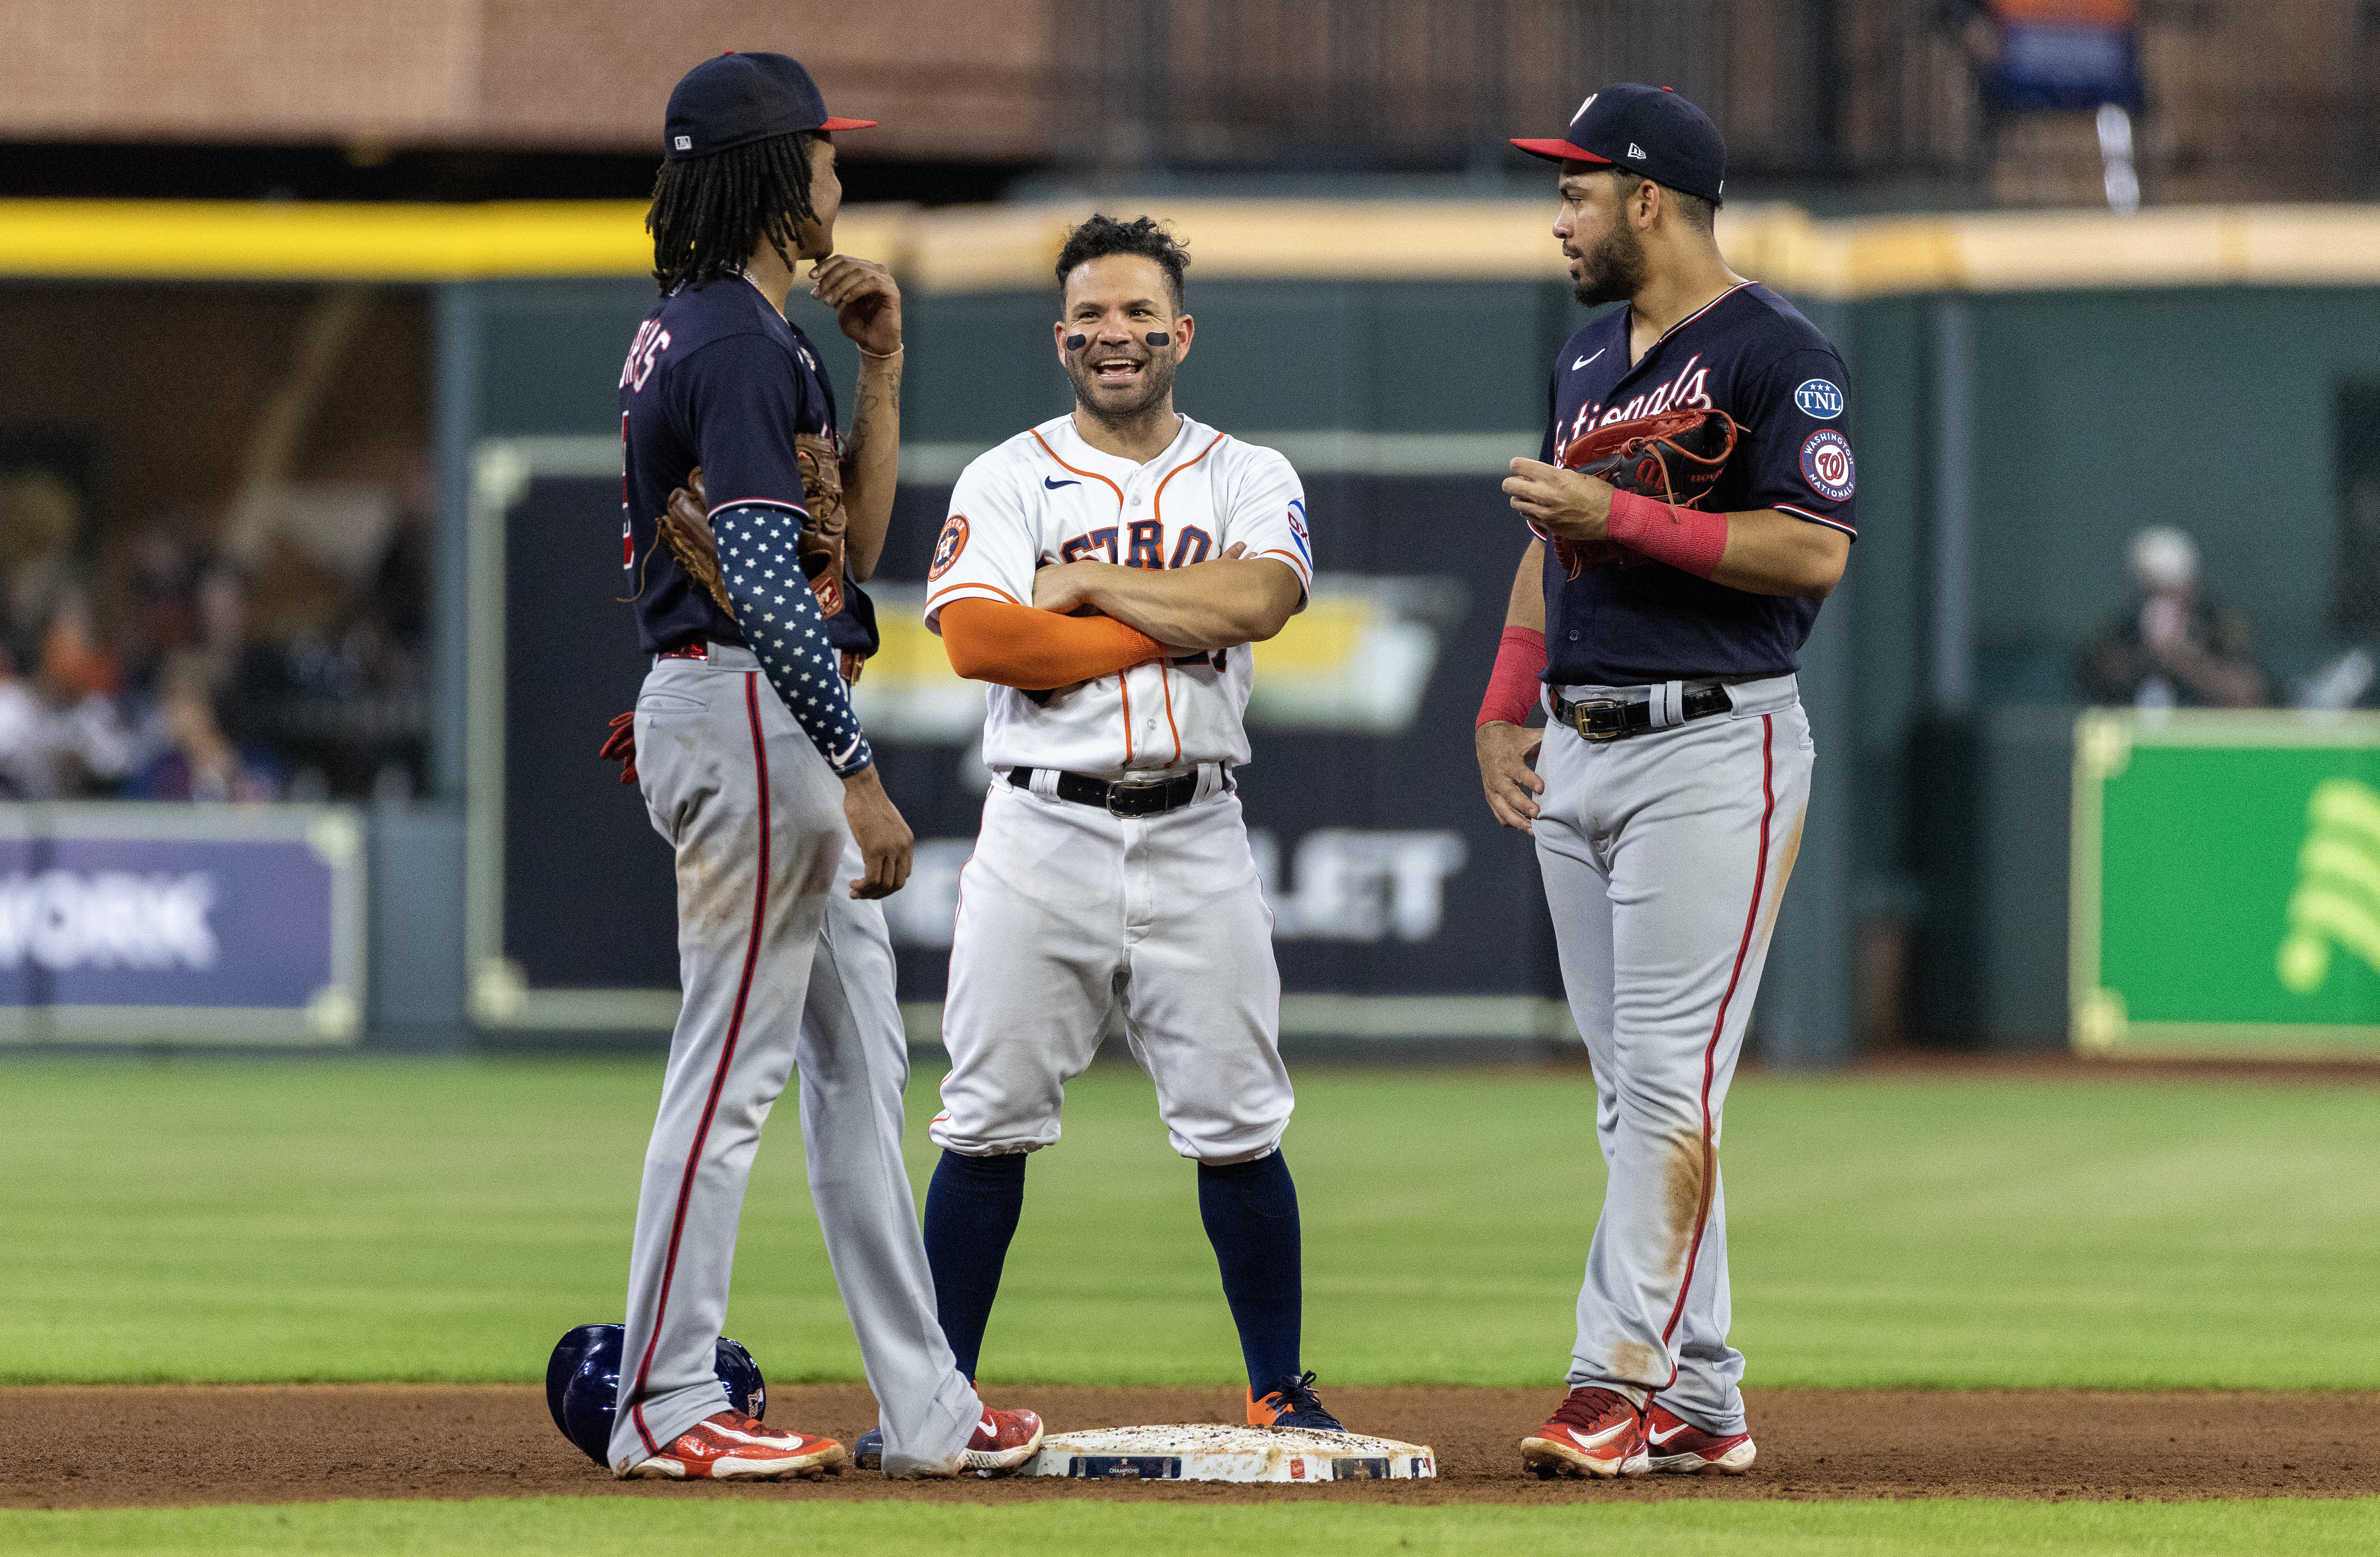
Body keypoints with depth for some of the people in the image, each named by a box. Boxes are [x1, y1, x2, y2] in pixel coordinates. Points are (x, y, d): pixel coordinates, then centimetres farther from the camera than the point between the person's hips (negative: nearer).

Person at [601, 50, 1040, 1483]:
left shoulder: (720, 331, 17)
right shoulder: (740, 343, -16)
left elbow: (853, 541, 19)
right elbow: (767, 582, -24)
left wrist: (881, 370, 11)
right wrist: (862, 779, -25)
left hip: (775, 723, 11)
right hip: (743, 715, -11)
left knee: (860, 1064, 12)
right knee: (732, 1066, -7)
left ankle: (927, 1406, 15)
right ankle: (666, 1409, -3)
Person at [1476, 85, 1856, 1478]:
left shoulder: (1778, 357, -9)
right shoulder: (1589, 357, 17)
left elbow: (1815, 552, -18)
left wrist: (1621, 516, -19)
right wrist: (1506, 707, 15)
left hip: (1712, 749, -9)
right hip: (1578, 756, 9)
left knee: (1671, 1076, -12)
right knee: (1632, 1093, 7)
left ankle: (1619, 1378, -15)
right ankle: (1700, 1403, 9)